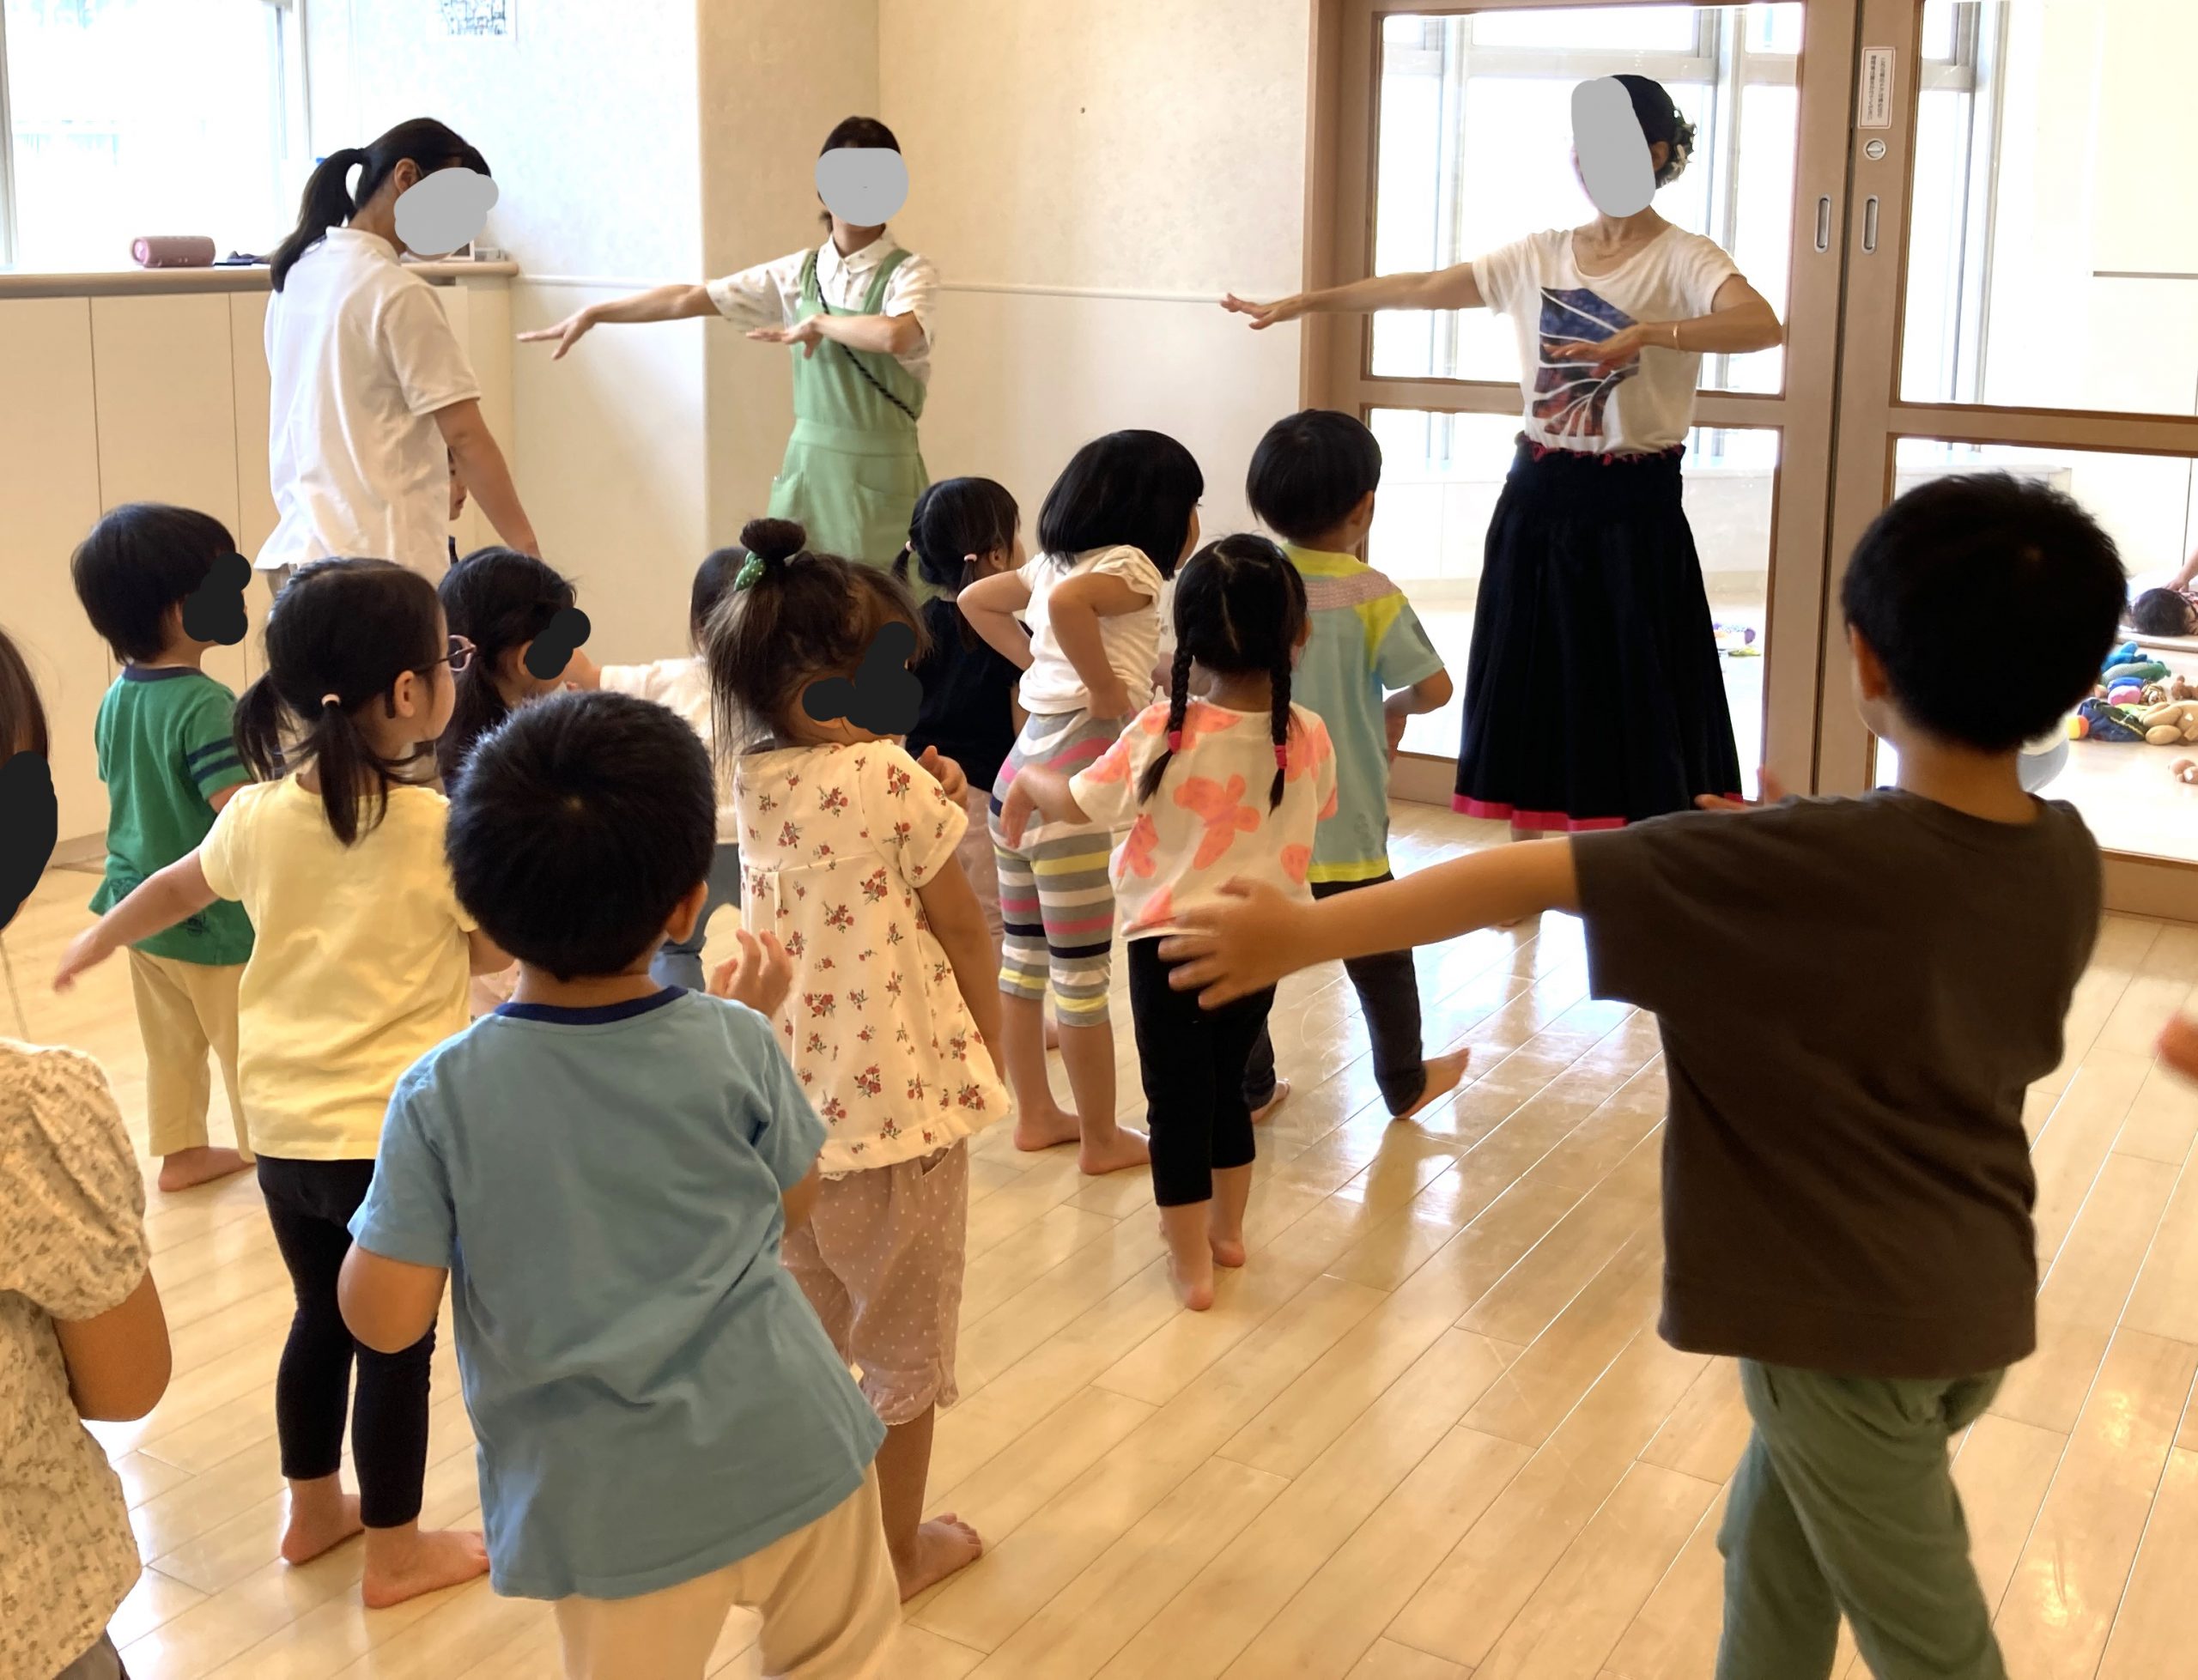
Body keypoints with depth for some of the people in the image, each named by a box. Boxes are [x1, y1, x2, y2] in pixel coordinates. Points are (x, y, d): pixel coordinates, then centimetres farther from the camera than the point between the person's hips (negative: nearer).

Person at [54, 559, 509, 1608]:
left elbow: (175, 889, 19)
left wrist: (97, 943, 37)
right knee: (397, 1342, 9)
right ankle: (396, 1552, 21)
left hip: (282, 1125, 6)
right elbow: (493, 953, -4)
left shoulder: (259, 814, -2)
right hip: (394, 1131, -5)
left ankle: (313, 1510, 39)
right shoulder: (441, 828, -18)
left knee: (321, 1319, 23)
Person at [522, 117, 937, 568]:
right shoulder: (798, 273, 7)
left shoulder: (909, 273, -6)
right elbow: (688, 299, 10)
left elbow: (895, 335, -29)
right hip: (807, 462, 4)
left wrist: (820, 322, -13)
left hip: (879, 472, -4)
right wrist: (593, 314, 12)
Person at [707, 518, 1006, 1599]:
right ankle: (900, 1552, 29)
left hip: (786, 1095, 6)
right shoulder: (891, 779, -18)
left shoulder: (751, 782, -1)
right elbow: (962, 925, -9)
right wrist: (986, 1032, 6)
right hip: (896, 1093, -6)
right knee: (904, 1343, 13)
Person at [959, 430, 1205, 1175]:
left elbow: (975, 599, 26)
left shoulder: (1055, 562, 14)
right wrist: (1103, 685, -21)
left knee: (1022, 958, 16)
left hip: (1024, 767, 9)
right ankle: (1102, 1138, 14)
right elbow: (1068, 603, -32)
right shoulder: (1130, 566, -11)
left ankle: (1035, 1115, 29)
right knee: (1083, 973, 2)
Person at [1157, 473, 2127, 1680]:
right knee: (1773, 1558, 24)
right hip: (1978, 1302, 6)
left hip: (1847, 1314, -6)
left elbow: (1526, 880, -25)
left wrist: (1302, 934, -21)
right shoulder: (2066, 856, -5)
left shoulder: (1806, 866, -24)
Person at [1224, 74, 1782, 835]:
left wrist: (1647, 333, -41)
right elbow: (1422, 288, 13)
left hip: (1631, 508, -5)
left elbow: (1762, 325, -27)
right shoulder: (1541, 256, 8)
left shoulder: (1682, 260, -8)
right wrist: (1299, 303, 14)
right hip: (1538, 498, 5)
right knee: (1532, 689, 11)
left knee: (1628, 701, -2)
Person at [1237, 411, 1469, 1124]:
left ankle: (1250, 1086, 20)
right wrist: (1395, 708, 8)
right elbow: (1433, 687, -12)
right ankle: (1404, 1083, 30)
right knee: (1379, 955, 15)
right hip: (1343, 819, -2)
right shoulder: (1370, 594, -13)